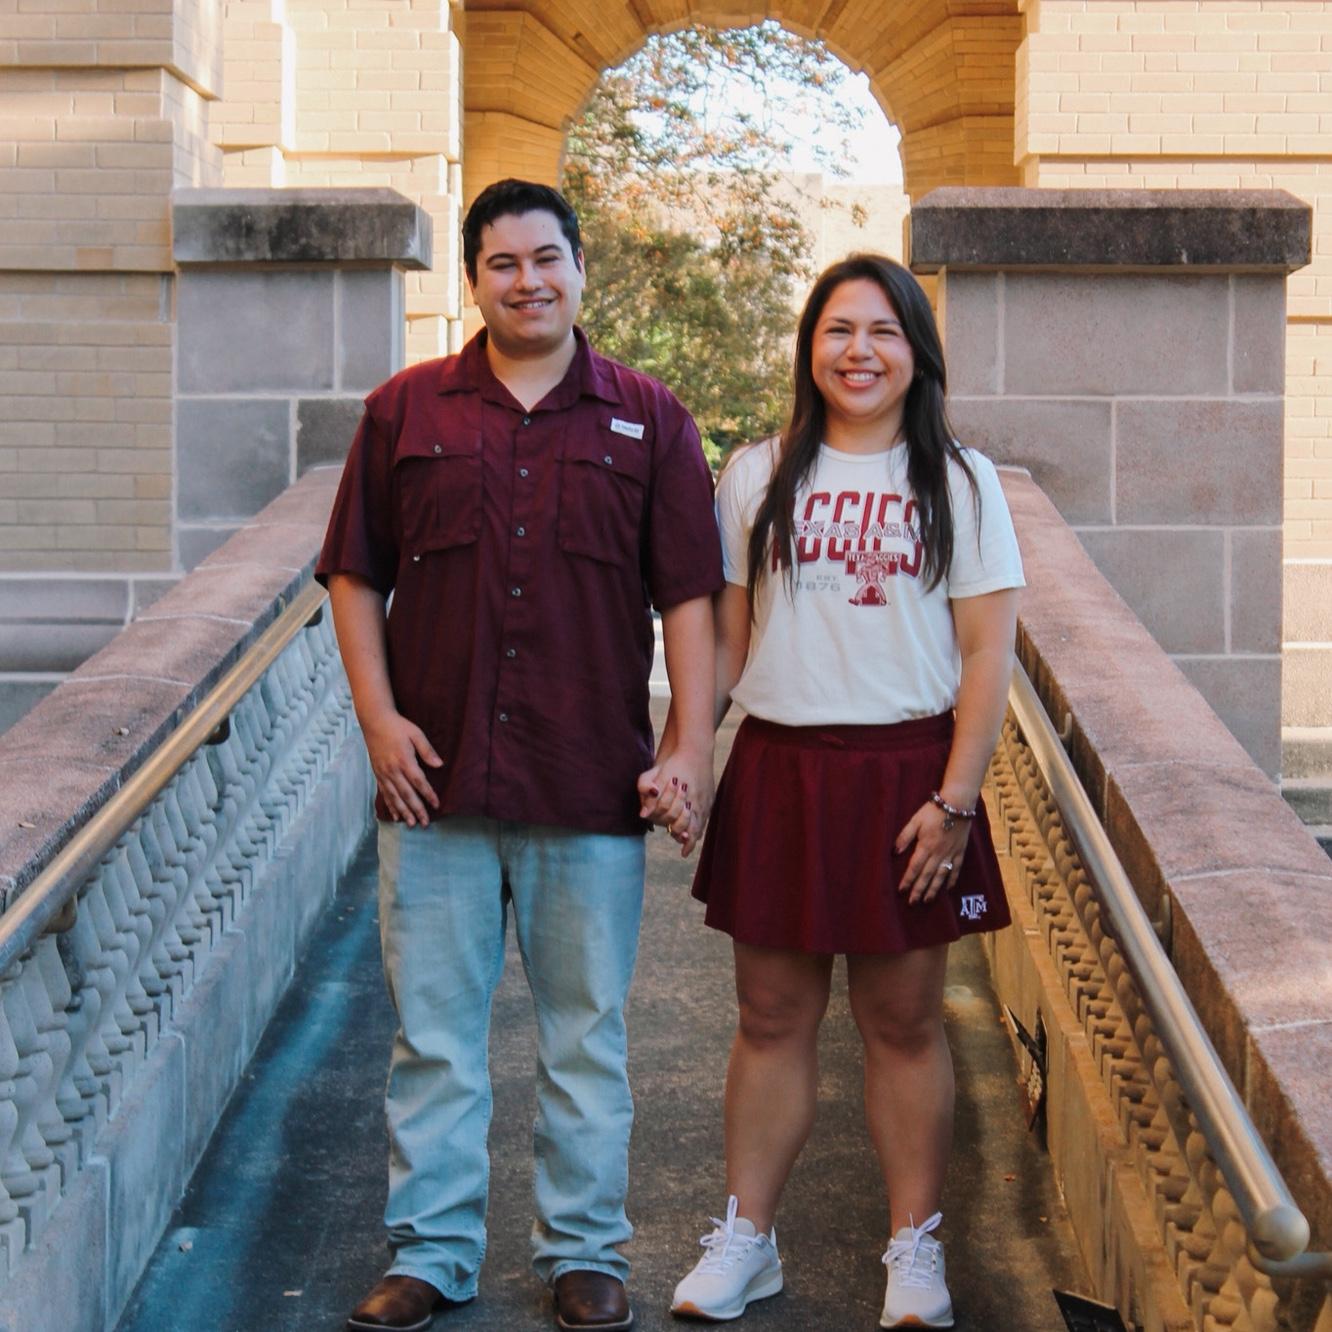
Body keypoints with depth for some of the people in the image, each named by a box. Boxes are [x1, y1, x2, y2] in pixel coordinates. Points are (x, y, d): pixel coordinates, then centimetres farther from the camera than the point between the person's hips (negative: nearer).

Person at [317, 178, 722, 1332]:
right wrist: (380, 717, -2)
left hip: (591, 783, 0)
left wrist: (691, 748, -4)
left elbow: (689, 596, 3)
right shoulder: (405, 411, 7)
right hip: (436, 780, 1)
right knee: (434, 1032, 6)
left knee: (588, 1035, 8)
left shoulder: (647, 421, 6)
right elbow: (354, 575, 8)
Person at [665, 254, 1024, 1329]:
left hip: (907, 772, -1)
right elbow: (723, 637, 9)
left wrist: (954, 800, -9)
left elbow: (987, 654, -2)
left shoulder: (960, 482, 2)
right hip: (779, 772, 2)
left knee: (904, 1020, 5)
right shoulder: (757, 477, 8)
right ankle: (746, 1241, 17)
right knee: (773, 1018, 7)